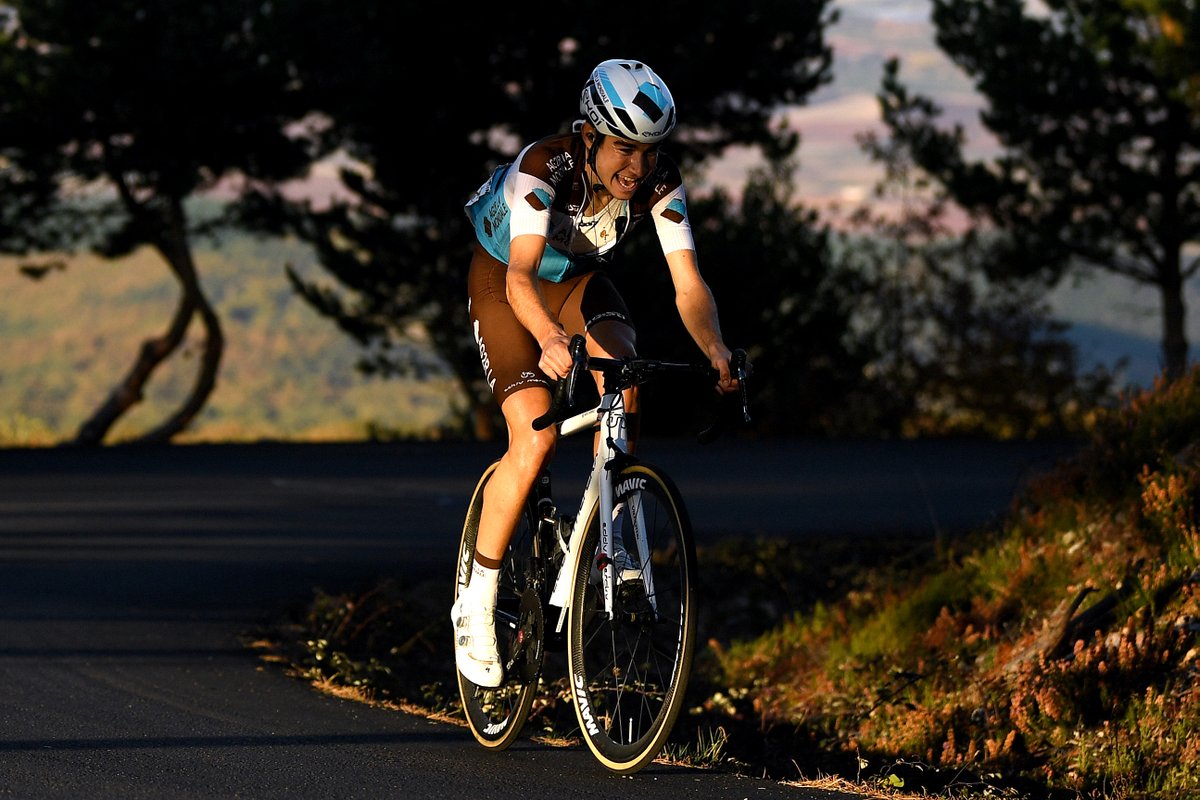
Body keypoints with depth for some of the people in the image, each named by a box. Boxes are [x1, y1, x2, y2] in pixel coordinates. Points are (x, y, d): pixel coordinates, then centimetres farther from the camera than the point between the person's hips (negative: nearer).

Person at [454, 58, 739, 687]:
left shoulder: (659, 182, -24)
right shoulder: (544, 167, -35)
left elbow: (688, 284, -28)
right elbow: (521, 276, -45)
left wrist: (714, 350, -48)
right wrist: (549, 338, -65)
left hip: (580, 280, 4)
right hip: (504, 280, -4)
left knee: (624, 382, -28)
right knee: (536, 441, -21)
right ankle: (477, 604, -8)